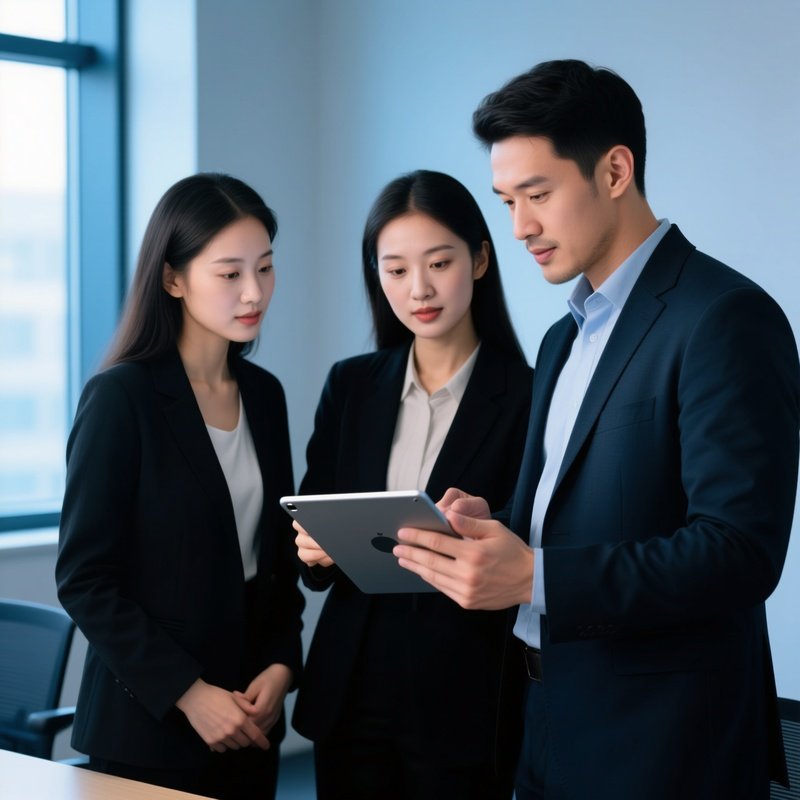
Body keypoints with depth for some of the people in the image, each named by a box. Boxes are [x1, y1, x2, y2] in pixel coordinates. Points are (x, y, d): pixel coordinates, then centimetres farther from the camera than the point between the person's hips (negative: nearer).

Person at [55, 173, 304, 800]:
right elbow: (84, 579, -12)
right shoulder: (120, 398, -11)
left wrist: (280, 666, -2)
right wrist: (187, 693, -15)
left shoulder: (264, 394, 7)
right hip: (147, 729, -5)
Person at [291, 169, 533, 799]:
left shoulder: (524, 397, -8)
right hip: (352, 693, 4)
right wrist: (315, 552, -12)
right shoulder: (351, 385, 6)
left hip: (465, 700, -4)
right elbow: (312, 529, 9)